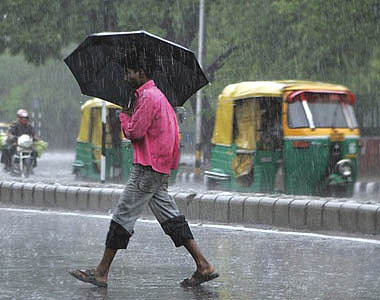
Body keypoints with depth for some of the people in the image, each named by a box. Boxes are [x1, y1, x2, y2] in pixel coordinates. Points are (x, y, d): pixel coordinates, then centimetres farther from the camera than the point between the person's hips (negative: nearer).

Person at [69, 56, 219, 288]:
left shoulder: (148, 97, -14)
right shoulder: (158, 95, 19)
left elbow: (134, 132, -15)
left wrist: (124, 116, 1)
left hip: (147, 168, -10)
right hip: (160, 169, 10)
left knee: (123, 216, -5)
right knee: (170, 216, 8)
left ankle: (102, 273, -3)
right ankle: (204, 266, 3)